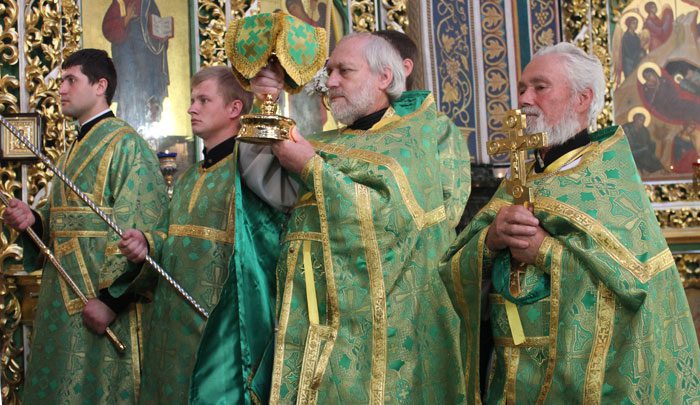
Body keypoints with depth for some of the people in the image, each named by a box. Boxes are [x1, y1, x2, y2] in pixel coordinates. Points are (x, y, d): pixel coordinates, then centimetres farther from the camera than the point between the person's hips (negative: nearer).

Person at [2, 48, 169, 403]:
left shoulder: (126, 145, -11)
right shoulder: (74, 150, 17)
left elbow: (139, 233, -19)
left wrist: (111, 298, -23)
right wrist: (34, 220, 0)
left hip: (100, 301, -8)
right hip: (62, 298, 8)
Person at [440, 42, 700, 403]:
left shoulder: (609, 174, -6)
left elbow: (638, 271, -21)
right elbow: (455, 274, 1)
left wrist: (545, 250, -21)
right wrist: (491, 239, -19)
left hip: (588, 376, -4)